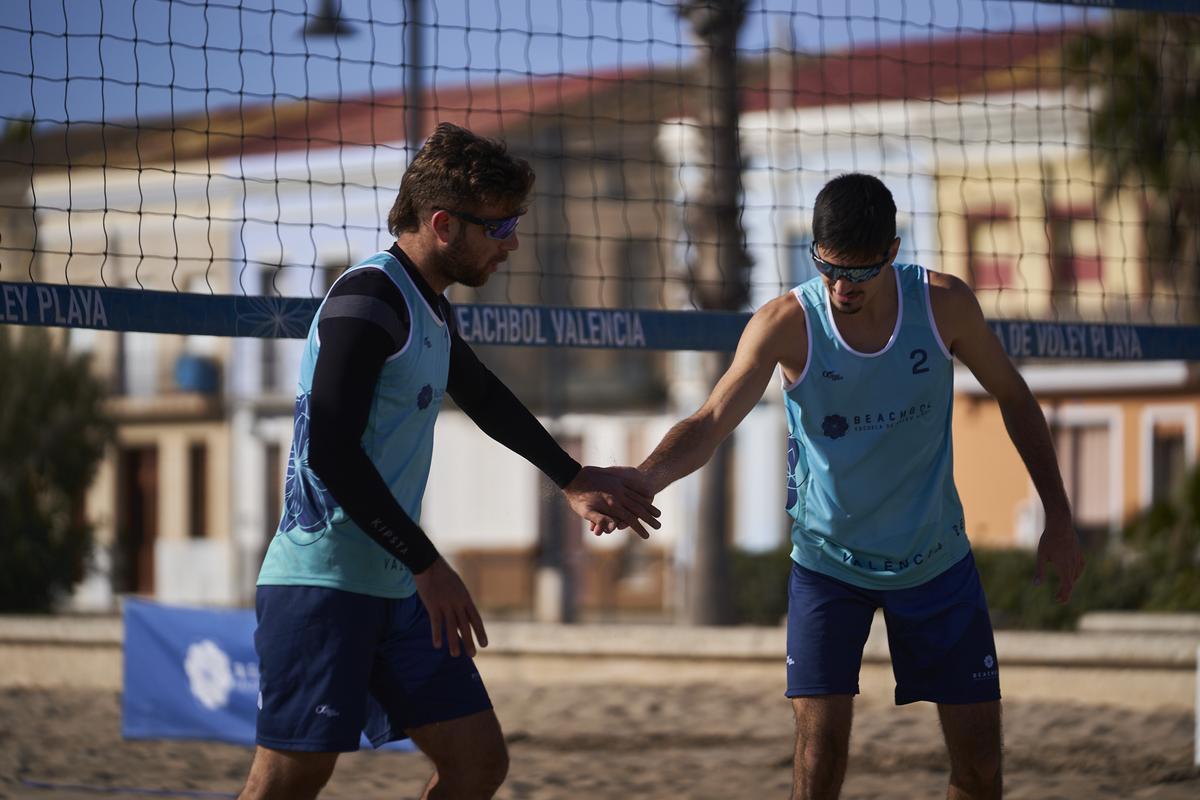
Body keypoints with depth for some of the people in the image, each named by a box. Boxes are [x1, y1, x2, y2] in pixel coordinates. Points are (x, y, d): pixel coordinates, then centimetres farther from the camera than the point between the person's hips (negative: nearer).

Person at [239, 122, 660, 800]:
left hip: (395, 590, 10)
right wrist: (427, 564, -19)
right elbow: (331, 452, -21)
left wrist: (575, 481, 43)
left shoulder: (431, 310, 17)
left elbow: (487, 400, 36)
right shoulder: (369, 298, -13)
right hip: (323, 584, -10)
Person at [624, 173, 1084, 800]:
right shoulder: (788, 323, -18)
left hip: (936, 558, 2)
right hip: (828, 559, -2)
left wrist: (1058, 519, 2)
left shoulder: (944, 305, -13)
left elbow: (1013, 398, 2)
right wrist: (644, 478, -46)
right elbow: (711, 423, -26)